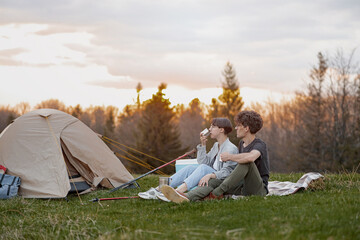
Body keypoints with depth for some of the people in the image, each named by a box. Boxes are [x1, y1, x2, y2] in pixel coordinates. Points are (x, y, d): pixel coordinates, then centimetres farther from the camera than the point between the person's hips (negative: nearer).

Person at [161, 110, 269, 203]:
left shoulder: (260, 145, -11)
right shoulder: (241, 144, 18)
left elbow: (251, 157, -35)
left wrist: (230, 157, -21)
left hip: (258, 189, -7)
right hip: (242, 187, 8)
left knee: (247, 162, -32)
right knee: (213, 182, -13)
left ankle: (216, 193, -27)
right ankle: (186, 198, -41)